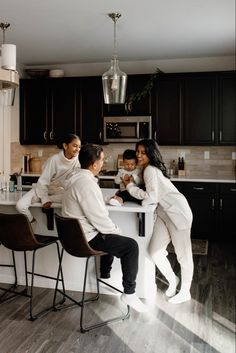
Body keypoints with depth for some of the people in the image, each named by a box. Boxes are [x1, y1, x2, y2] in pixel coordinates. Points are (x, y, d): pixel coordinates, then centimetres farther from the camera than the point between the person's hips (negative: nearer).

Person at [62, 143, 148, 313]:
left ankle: (105, 274, 42)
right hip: (86, 238, -11)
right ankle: (129, 292, 1)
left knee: (111, 236, 32)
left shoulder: (78, 177, 7)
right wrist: (116, 230, -10)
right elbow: (99, 218, -24)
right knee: (131, 245, -8)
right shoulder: (86, 183, -26)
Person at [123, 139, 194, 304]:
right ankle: (172, 280, 27)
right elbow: (147, 194, 12)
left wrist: (131, 186, -14)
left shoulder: (151, 170, -19)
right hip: (164, 213, 8)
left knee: (183, 254, 5)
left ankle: (185, 292, 22)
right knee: (155, 251, 2)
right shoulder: (145, 168, 9)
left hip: (178, 213, -8)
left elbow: (151, 197, -25)